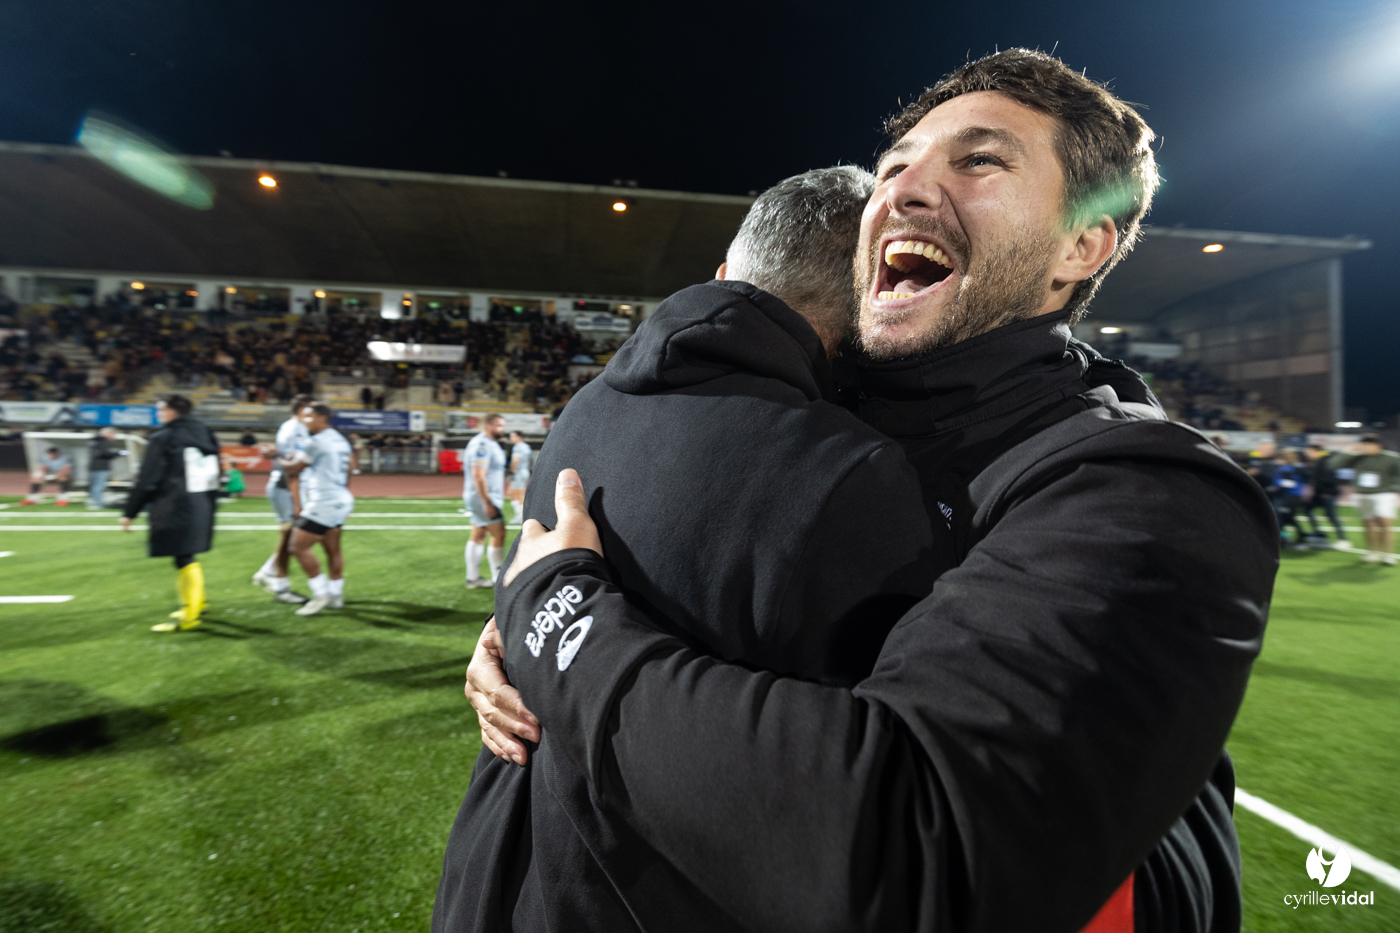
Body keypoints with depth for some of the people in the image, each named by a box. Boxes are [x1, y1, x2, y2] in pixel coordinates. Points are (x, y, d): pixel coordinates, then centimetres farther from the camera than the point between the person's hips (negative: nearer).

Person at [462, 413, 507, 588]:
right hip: (485, 498, -10)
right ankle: (499, 580, 1)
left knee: (478, 535, 12)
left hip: (489, 497, 10)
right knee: (499, 534, -6)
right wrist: (487, 503, -25)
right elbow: (478, 476, -24)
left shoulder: (489, 443, 14)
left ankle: (473, 578, 20)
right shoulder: (482, 445, -18)